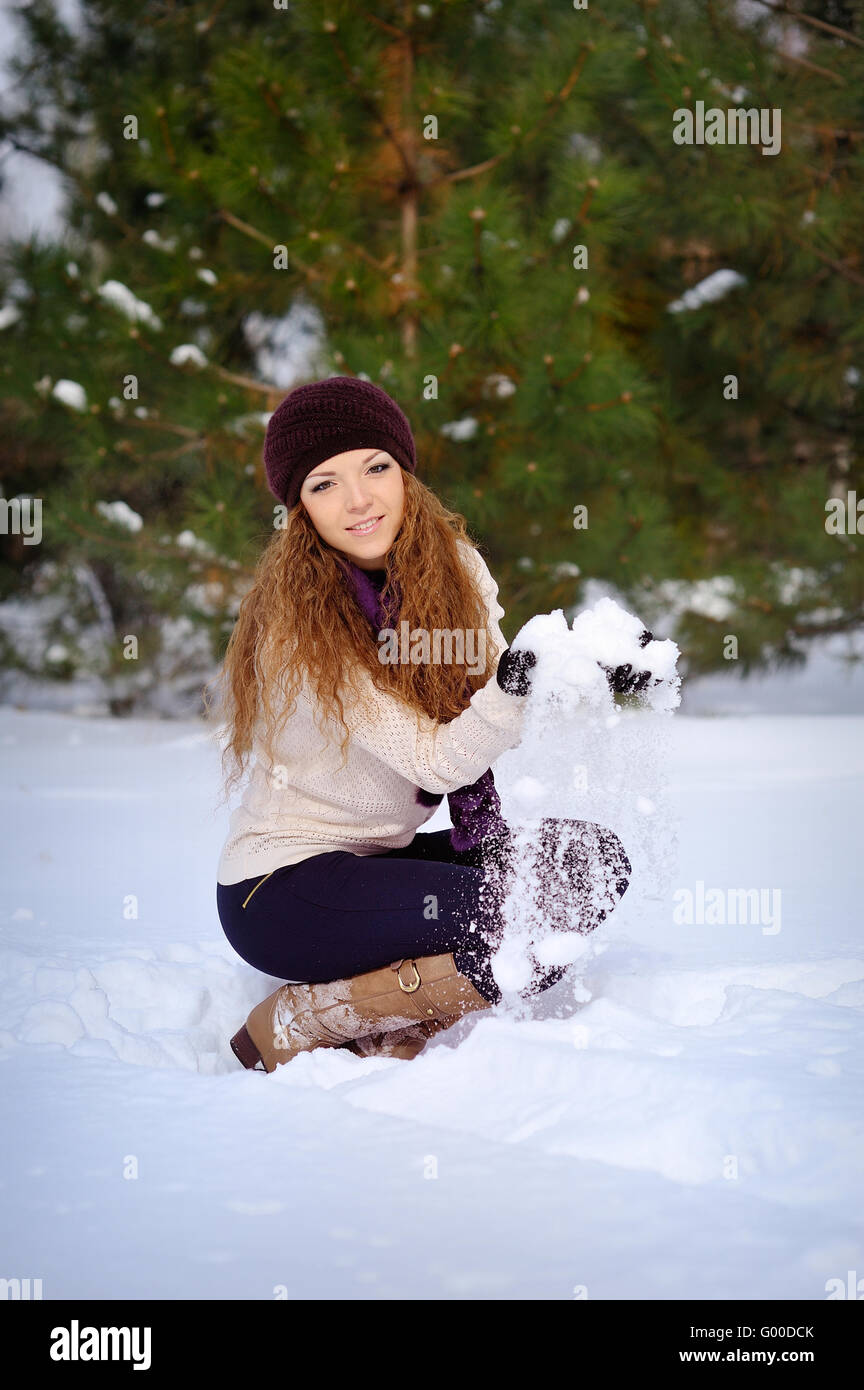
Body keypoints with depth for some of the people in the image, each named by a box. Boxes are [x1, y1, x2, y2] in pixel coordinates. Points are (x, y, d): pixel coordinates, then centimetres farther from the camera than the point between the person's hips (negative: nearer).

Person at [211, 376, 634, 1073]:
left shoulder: (455, 567, -1)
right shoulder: (297, 622, -20)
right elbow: (434, 760, -23)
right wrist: (513, 688, -42)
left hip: (384, 857, 7)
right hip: (279, 885, -7)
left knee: (592, 862, -7)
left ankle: (393, 1032, -2)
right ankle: (290, 1026, -7)